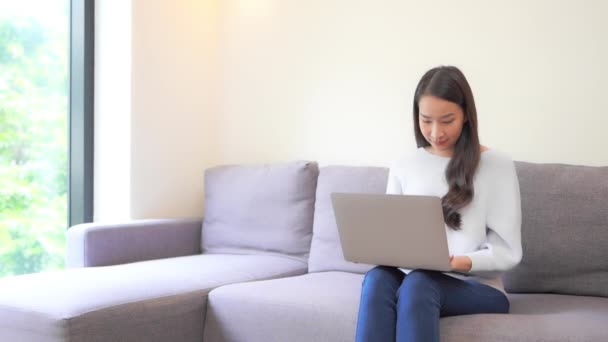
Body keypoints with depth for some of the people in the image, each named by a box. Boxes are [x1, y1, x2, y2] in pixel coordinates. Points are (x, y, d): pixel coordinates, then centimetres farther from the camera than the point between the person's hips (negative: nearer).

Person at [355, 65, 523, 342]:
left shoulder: (497, 165, 1)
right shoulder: (402, 167, 12)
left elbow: (507, 252, -3)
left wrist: (465, 263, -22)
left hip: (478, 287, -3)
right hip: (413, 280, 3)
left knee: (418, 283, -36)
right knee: (378, 278, -32)